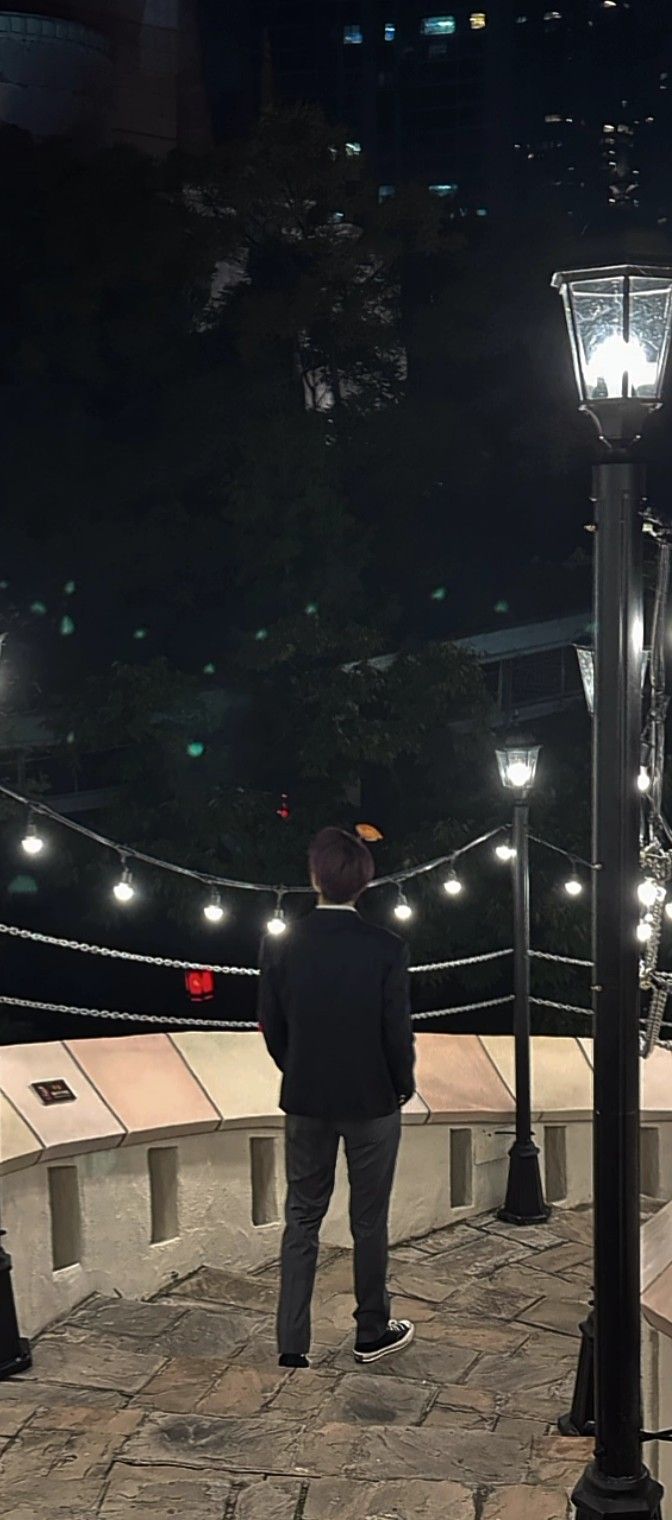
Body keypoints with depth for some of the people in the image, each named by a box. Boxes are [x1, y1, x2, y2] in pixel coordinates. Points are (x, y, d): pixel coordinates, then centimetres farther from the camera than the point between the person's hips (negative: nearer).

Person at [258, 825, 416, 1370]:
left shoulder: (281, 945, -10)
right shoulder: (387, 950, -17)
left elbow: (272, 1027, -2)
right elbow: (398, 1034, -13)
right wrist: (403, 1086, 6)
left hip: (306, 1100, 2)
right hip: (373, 1100, -2)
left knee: (302, 1218, 12)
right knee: (369, 1222, 12)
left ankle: (292, 1342, 13)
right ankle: (372, 1333, 25)